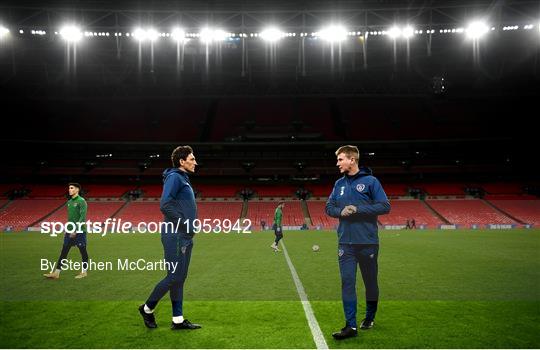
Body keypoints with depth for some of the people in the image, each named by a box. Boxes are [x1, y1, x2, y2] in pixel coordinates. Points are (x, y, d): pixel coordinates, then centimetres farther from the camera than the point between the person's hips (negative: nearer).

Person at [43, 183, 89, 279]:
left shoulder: (81, 201, -11)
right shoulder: (69, 202, 14)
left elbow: (82, 217, -17)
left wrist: (76, 230, -20)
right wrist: (67, 230, 17)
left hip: (79, 231, -8)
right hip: (70, 231, 8)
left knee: (83, 251, 3)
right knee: (64, 251, 4)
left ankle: (84, 272, 14)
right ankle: (56, 273, 5)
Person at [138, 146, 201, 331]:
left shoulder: (184, 179, 18)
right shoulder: (174, 177, -11)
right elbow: (165, 205, -22)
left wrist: (190, 228, 10)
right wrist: (184, 225, -17)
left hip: (185, 238, 10)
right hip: (176, 236, -10)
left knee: (180, 278, 11)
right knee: (174, 277, -3)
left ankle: (178, 320, 17)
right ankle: (147, 308, 17)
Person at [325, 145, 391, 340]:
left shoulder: (370, 181, -6)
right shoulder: (339, 184, 8)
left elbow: (385, 206, -10)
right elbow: (329, 208, 12)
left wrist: (358, 209, -18)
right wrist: (341, 211, -10)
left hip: (368, 242, -3)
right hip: (345, 242, 3)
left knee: (370, 281, 12)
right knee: (347, 282, -2)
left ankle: (370, 317, 34)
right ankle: (351, 325, 3)